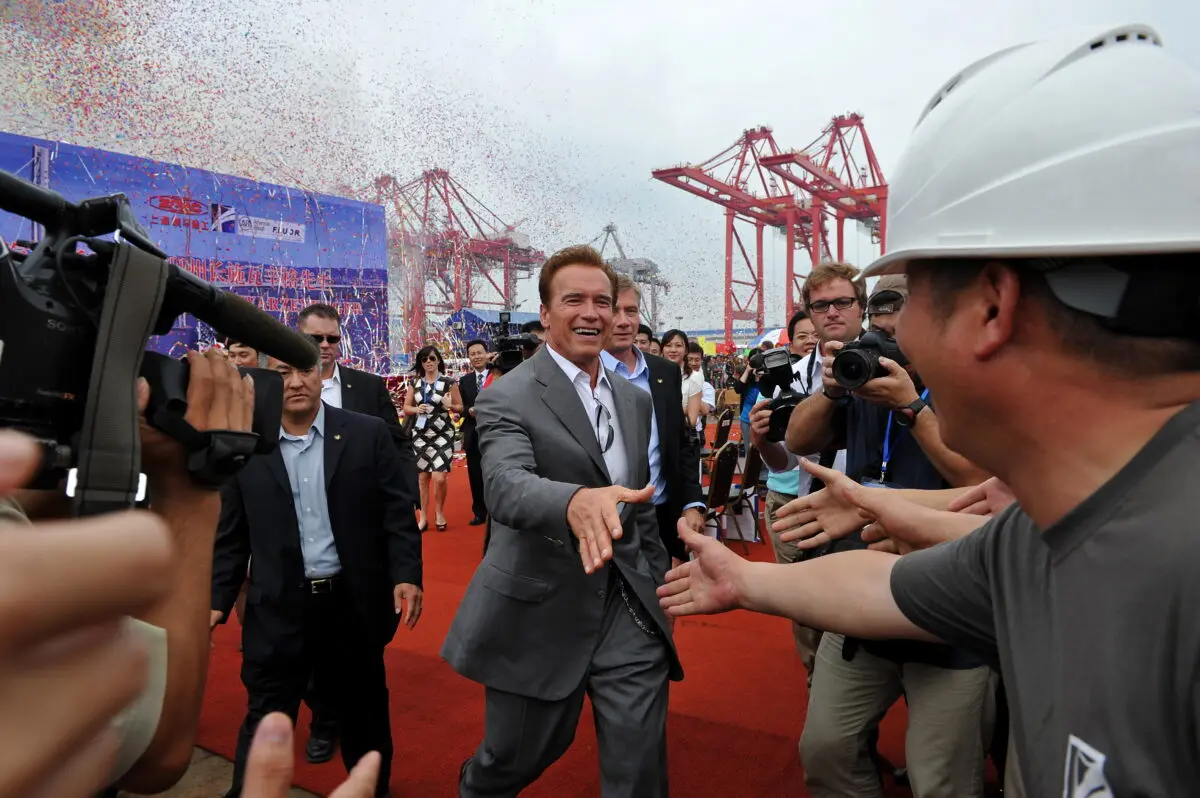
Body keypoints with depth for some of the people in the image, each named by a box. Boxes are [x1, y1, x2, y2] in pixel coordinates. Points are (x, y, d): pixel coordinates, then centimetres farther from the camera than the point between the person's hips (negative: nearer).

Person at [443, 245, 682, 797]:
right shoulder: (508, 397, -12)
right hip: (541, 612, -4)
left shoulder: (635, 399, 8)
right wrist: (575, 501, -50)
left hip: (630, 611, 4)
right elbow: (507, 487, -30)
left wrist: (660, 583, 13)